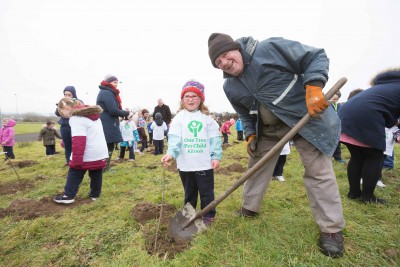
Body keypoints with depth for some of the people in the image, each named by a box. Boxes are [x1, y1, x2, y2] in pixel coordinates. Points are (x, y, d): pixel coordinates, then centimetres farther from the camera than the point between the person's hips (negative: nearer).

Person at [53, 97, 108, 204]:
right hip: (101, 153, 7)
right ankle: (95, 194, 26)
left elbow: (78, 141, -21)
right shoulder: (93, 113, 14)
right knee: (96, 175, 17)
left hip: (87, 155, -7)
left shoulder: (75, 118, -13)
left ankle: (68, 196, 20)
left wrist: (76, 159, -18)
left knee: (74, 175, 12)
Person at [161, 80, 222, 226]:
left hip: (205, 164, 0)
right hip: (186, 164, 1)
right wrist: (171, 153, -25)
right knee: (189, 191, 20)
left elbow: (214, 138, 1)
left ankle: (208, 215, 31)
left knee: (207, 191, 12)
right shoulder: (179, 117, -1)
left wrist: (216, 156, -5)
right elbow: (174, 137, -11)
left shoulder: (207, 118, 1)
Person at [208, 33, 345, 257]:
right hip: (267, 129, 5)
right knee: (257, 166, 11)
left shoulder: (270, 48, -18)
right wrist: (250, 135, 0)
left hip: (306, 117, -5)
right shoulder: (230, 87, -2)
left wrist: (313, 87, -30)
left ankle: (332, 229, 15)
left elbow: (316, 56, -14)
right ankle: (249, 208, 33)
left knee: (319, 170, -2)